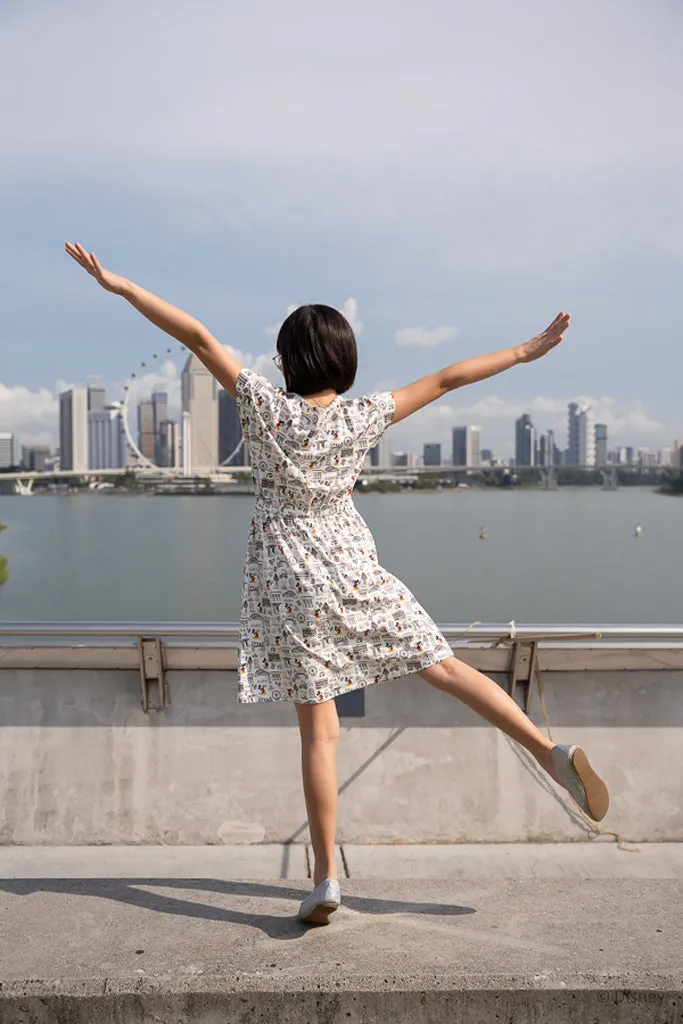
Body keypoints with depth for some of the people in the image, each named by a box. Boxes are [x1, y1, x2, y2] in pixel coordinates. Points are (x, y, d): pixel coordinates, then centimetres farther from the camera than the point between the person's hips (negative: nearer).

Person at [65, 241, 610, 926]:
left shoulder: (267, 408, -9)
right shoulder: (364, 417, -3)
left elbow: (198, 337, -10)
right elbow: (445, 380, 3)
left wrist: (118, 285, -7)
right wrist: (523, 353, 12)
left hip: (291, 583, -1)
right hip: (356, 570, 2)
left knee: (318, 728, 2)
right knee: (445, 667, 12)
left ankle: (325, 876, 6)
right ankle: (551, 751, 5)